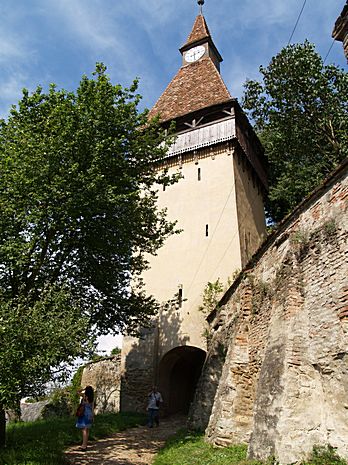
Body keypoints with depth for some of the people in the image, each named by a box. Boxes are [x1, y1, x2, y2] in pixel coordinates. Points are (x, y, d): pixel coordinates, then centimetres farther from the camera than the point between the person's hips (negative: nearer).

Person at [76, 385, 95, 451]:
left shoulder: (85, 395, -9)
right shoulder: (92, 398, 6)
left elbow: (78, 392, 2)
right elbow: (93, 407, 6)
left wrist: (84, 389, 7)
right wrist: (92, 416, 11)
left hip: (84, 414, -6)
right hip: (90, 414, 6)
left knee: (84, 430, -7)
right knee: (87, 430, 12)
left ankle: (84, 445, -9)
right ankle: (85, 444, 19)